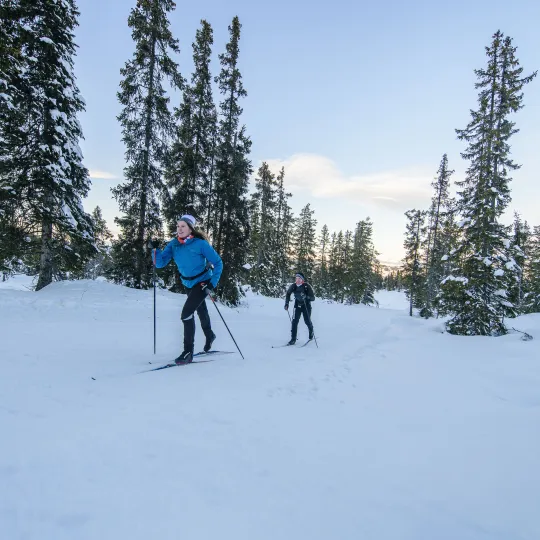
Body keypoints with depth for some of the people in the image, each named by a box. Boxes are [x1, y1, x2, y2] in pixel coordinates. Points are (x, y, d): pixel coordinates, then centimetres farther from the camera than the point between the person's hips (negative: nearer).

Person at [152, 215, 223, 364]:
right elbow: (160, 263, -12)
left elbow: (218, 263, -17)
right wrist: (156, 250, -30)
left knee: (186, 313, -18)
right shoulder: (173, 244, -7)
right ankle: (209, 336, 52)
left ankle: (188, 352, -8)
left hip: (202, 283, -6)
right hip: (188, 284, 6)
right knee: (201, 311, 25)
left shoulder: (200, 244, -22)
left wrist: (212, 284, -24)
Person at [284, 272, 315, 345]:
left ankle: (311, 333, 34)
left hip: (306, 306, -2)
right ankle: (293, 339, -3)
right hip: (297, 305, 3)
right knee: (294, 321, -9)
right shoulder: (293, 286, -8)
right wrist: (286, 304, 2)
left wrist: (306, 297, -37)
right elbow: (288, 294, 11)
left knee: (307, 321, 2)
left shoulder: (307, 286, -18)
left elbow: (313, 298, -19)